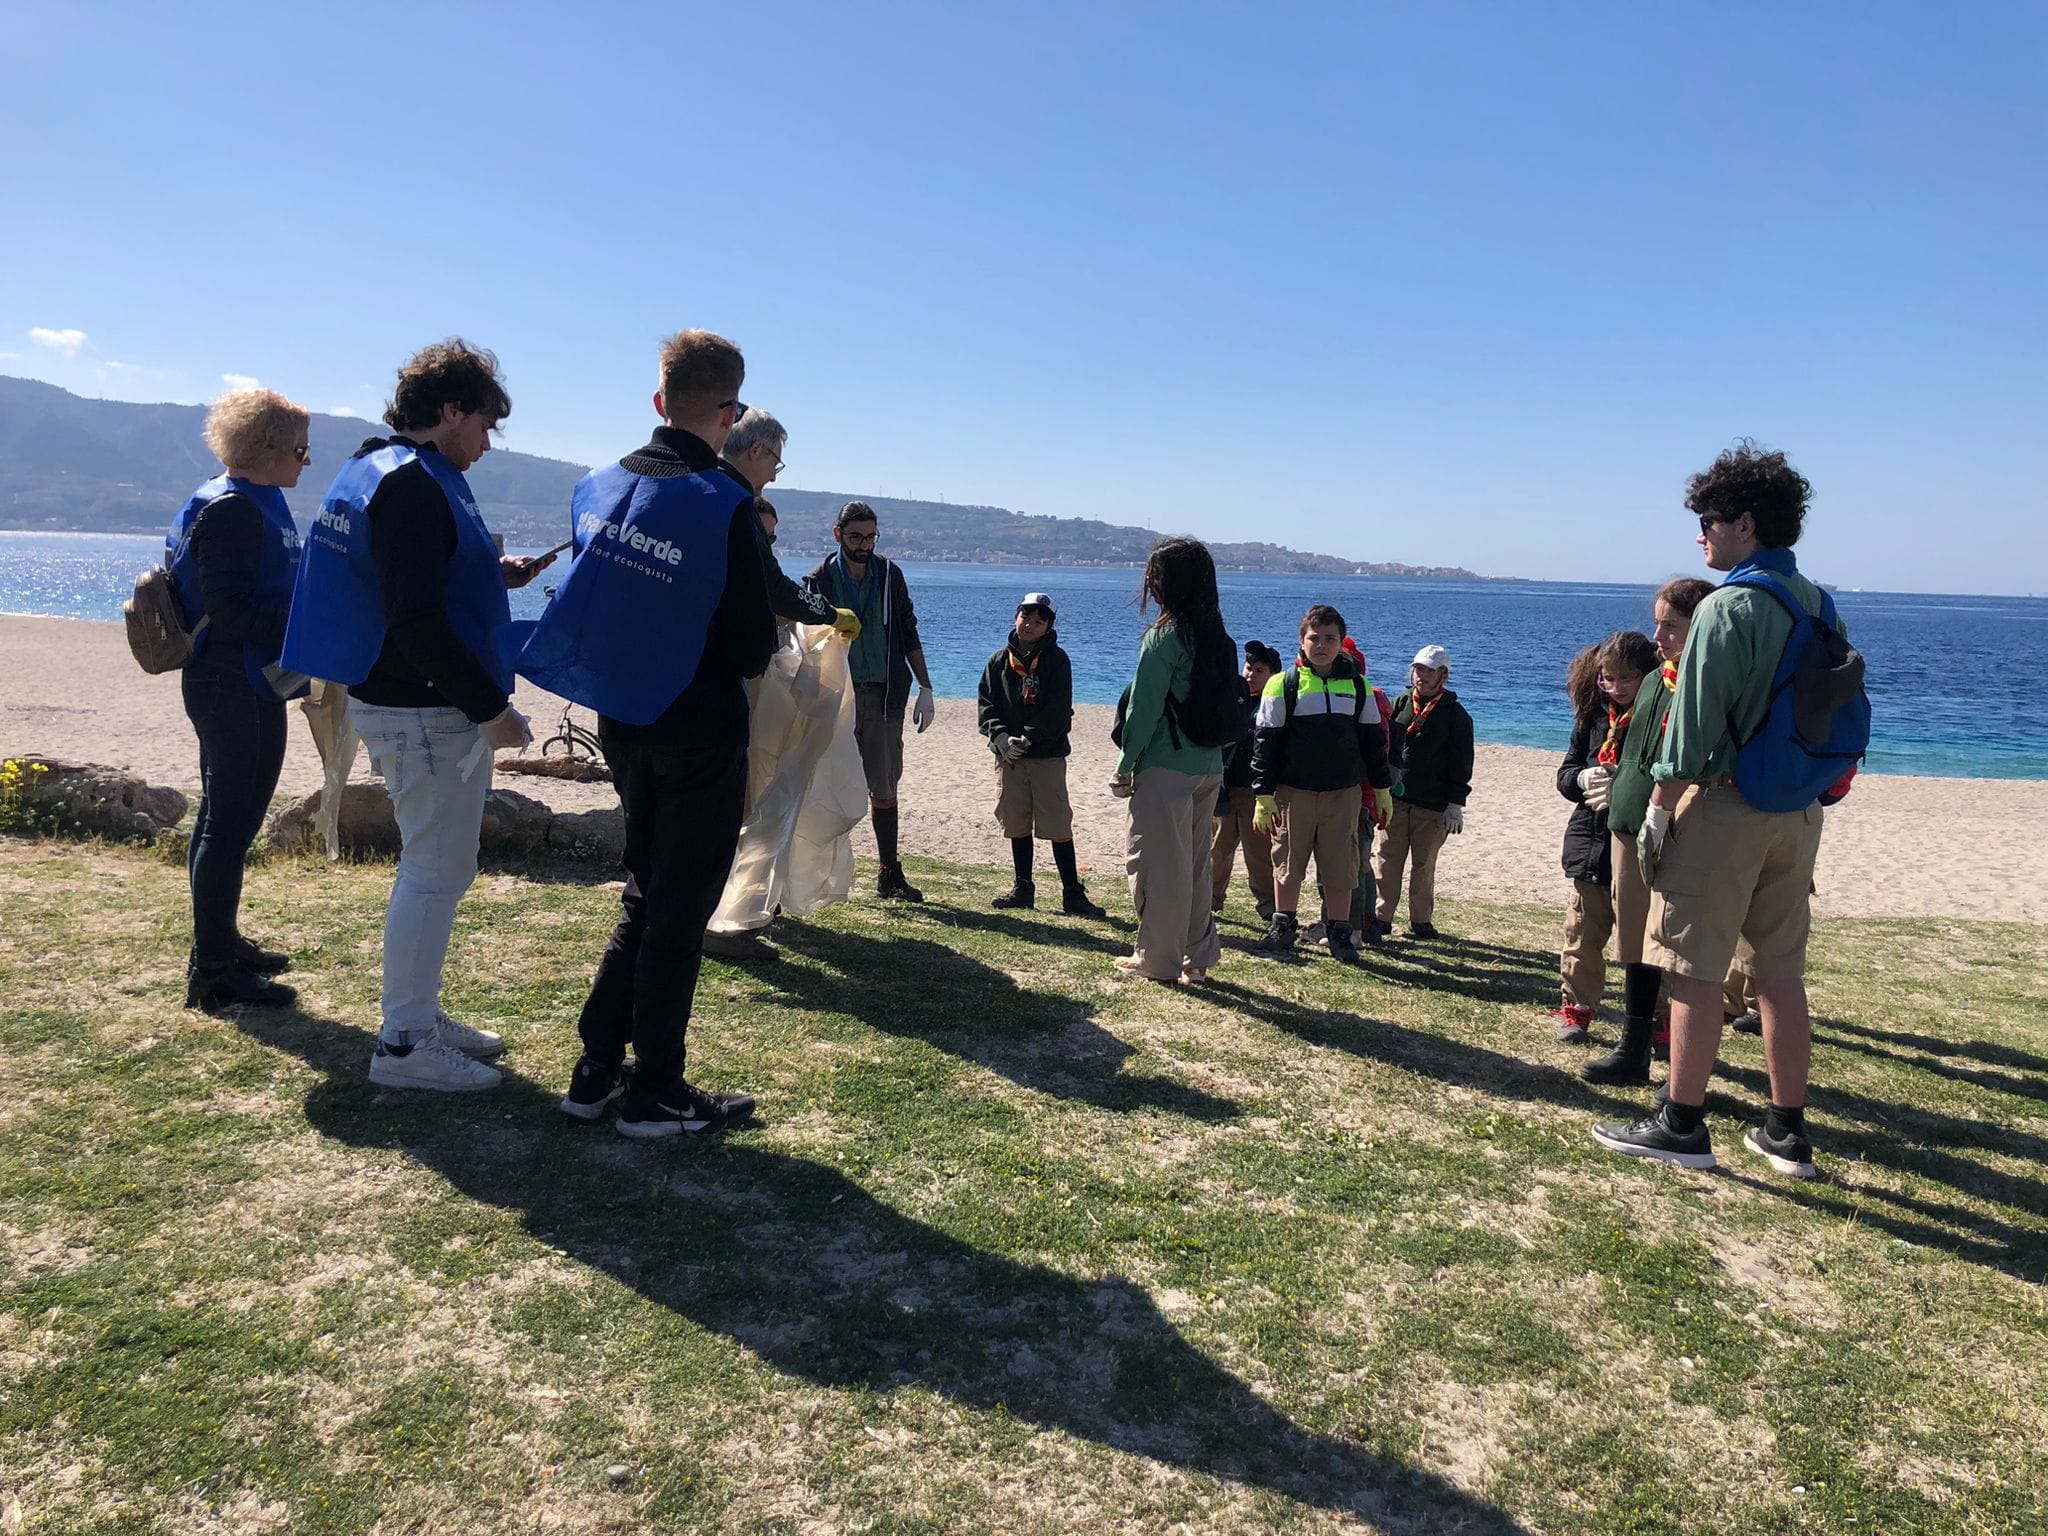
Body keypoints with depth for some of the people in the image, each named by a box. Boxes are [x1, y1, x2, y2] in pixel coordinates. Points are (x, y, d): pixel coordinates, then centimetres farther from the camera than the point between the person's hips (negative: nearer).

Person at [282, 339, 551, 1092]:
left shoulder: (375, 470, 15)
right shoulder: (414, 485, -18)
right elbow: (417, 620, -25)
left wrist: (494, 573, 15)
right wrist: (491, 706, -21)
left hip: (392, 698, 11)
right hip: (427, 710, -11)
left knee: (433, 864, 19)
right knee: (438, 869, -3)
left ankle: (419, 1015, 31)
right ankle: (404, 1044, 7)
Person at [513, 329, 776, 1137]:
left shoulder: (601, 485, 4)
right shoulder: (725, 504, -16)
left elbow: (595, 598, 10)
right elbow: (754, 648, -14)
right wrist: (756, 652, 8)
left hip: (620, 725, 6)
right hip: (700, 734, -6)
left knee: (646, 892, 20)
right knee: (680, 909, 4)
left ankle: (597, 1068, 23)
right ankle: (655, 1093, 13)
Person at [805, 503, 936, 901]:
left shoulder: (890, 575, 8)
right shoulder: (820, 579, 0)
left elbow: (909, 635, 12)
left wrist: (925, 690, 7)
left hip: (884, 696, 2)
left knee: (884, 791, 8)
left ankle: (890, 876, 15)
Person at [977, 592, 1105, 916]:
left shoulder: (1056, 660, -1)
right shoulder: (1000, 661, 9)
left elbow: (1058, 711, -9)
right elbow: (987, 704, 4)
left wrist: (1028, 738, -17)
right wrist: (1001, 737, -12)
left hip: (1048, 754, -4)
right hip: (1009, 755, 4)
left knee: (1058, 825, -4)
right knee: (1017, 824, 10)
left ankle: (1073, 893, 0)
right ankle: (1023, 888, 21)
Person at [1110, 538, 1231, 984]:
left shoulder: (1164, 636, -15)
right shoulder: (1218, 637, 8)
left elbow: (1144, 709, -14)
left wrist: (1124, 767, -6)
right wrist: (1216, 757, 17)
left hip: (1165, 767, -8)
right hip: (1209, 766, 8)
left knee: (1158, 863, 3)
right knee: (1195, 861, 16)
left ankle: (1157, 960, 12)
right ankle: (1198, 956, 22)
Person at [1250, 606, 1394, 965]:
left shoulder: (1358, 686, 6)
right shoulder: (1283, 685, -2)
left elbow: (1374, 741, 14)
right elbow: (1264, 742, -3)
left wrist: (1382, 790, 13)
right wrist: (1264, 796, -8)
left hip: (1343, 793, 2)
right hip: (1293, 792, -1)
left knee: (1341, 866, 2)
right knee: (1288, 862, 8)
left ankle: (1339, 933, 13)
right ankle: (1283, 926, 23)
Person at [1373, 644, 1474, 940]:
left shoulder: (1455, 714, 1)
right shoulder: (1399, 704, 7)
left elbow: (1461, 764, 1)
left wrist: (1455, 805, -4)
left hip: (1432, 805, -2)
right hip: (1395, 799, 2)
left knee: (1424, 865, 8)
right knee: (1387, 860, 2)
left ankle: (1420, 921, 17)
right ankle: (1382, 916, 9)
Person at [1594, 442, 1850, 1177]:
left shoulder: (1727, 608, -14)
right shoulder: (1820, 606, 10)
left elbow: (1692, 729, -16)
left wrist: (1657, 813, -9)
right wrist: (1807, 793, 19)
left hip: (1724, 807, -8)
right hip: (1799, 813, 8)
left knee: (1696, 971, 0)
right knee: (1781, 973, 13)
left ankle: (1682, 1127, 6)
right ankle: (1787, 1131, 20)